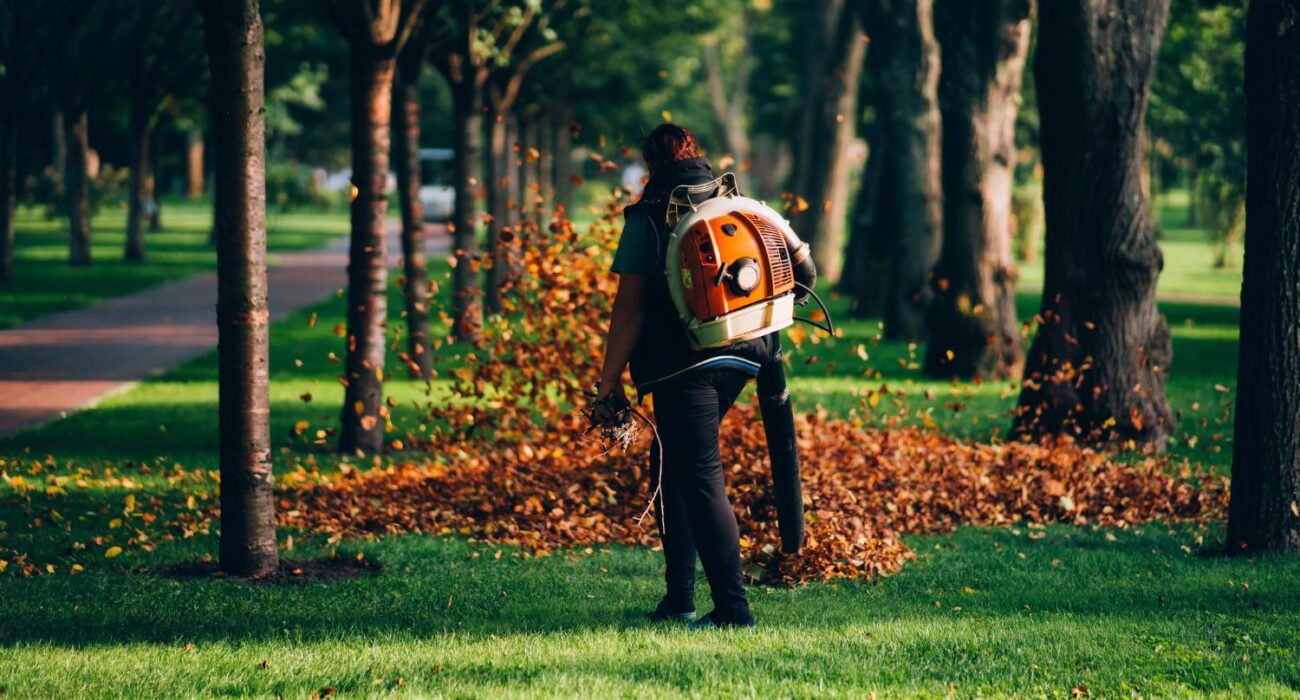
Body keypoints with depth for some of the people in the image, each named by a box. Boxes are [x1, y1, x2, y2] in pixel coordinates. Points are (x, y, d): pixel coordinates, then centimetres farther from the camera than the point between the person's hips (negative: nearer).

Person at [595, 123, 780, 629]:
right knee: (671, 465, 20)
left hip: (684, 367, -7)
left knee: (701, 479, -5)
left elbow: (630, 305, -8)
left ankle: (733, 609, -9)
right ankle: (679, 599, 19)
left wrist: (610, 379, -4)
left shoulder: (648, 218, -5)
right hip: (739, 360, 7)